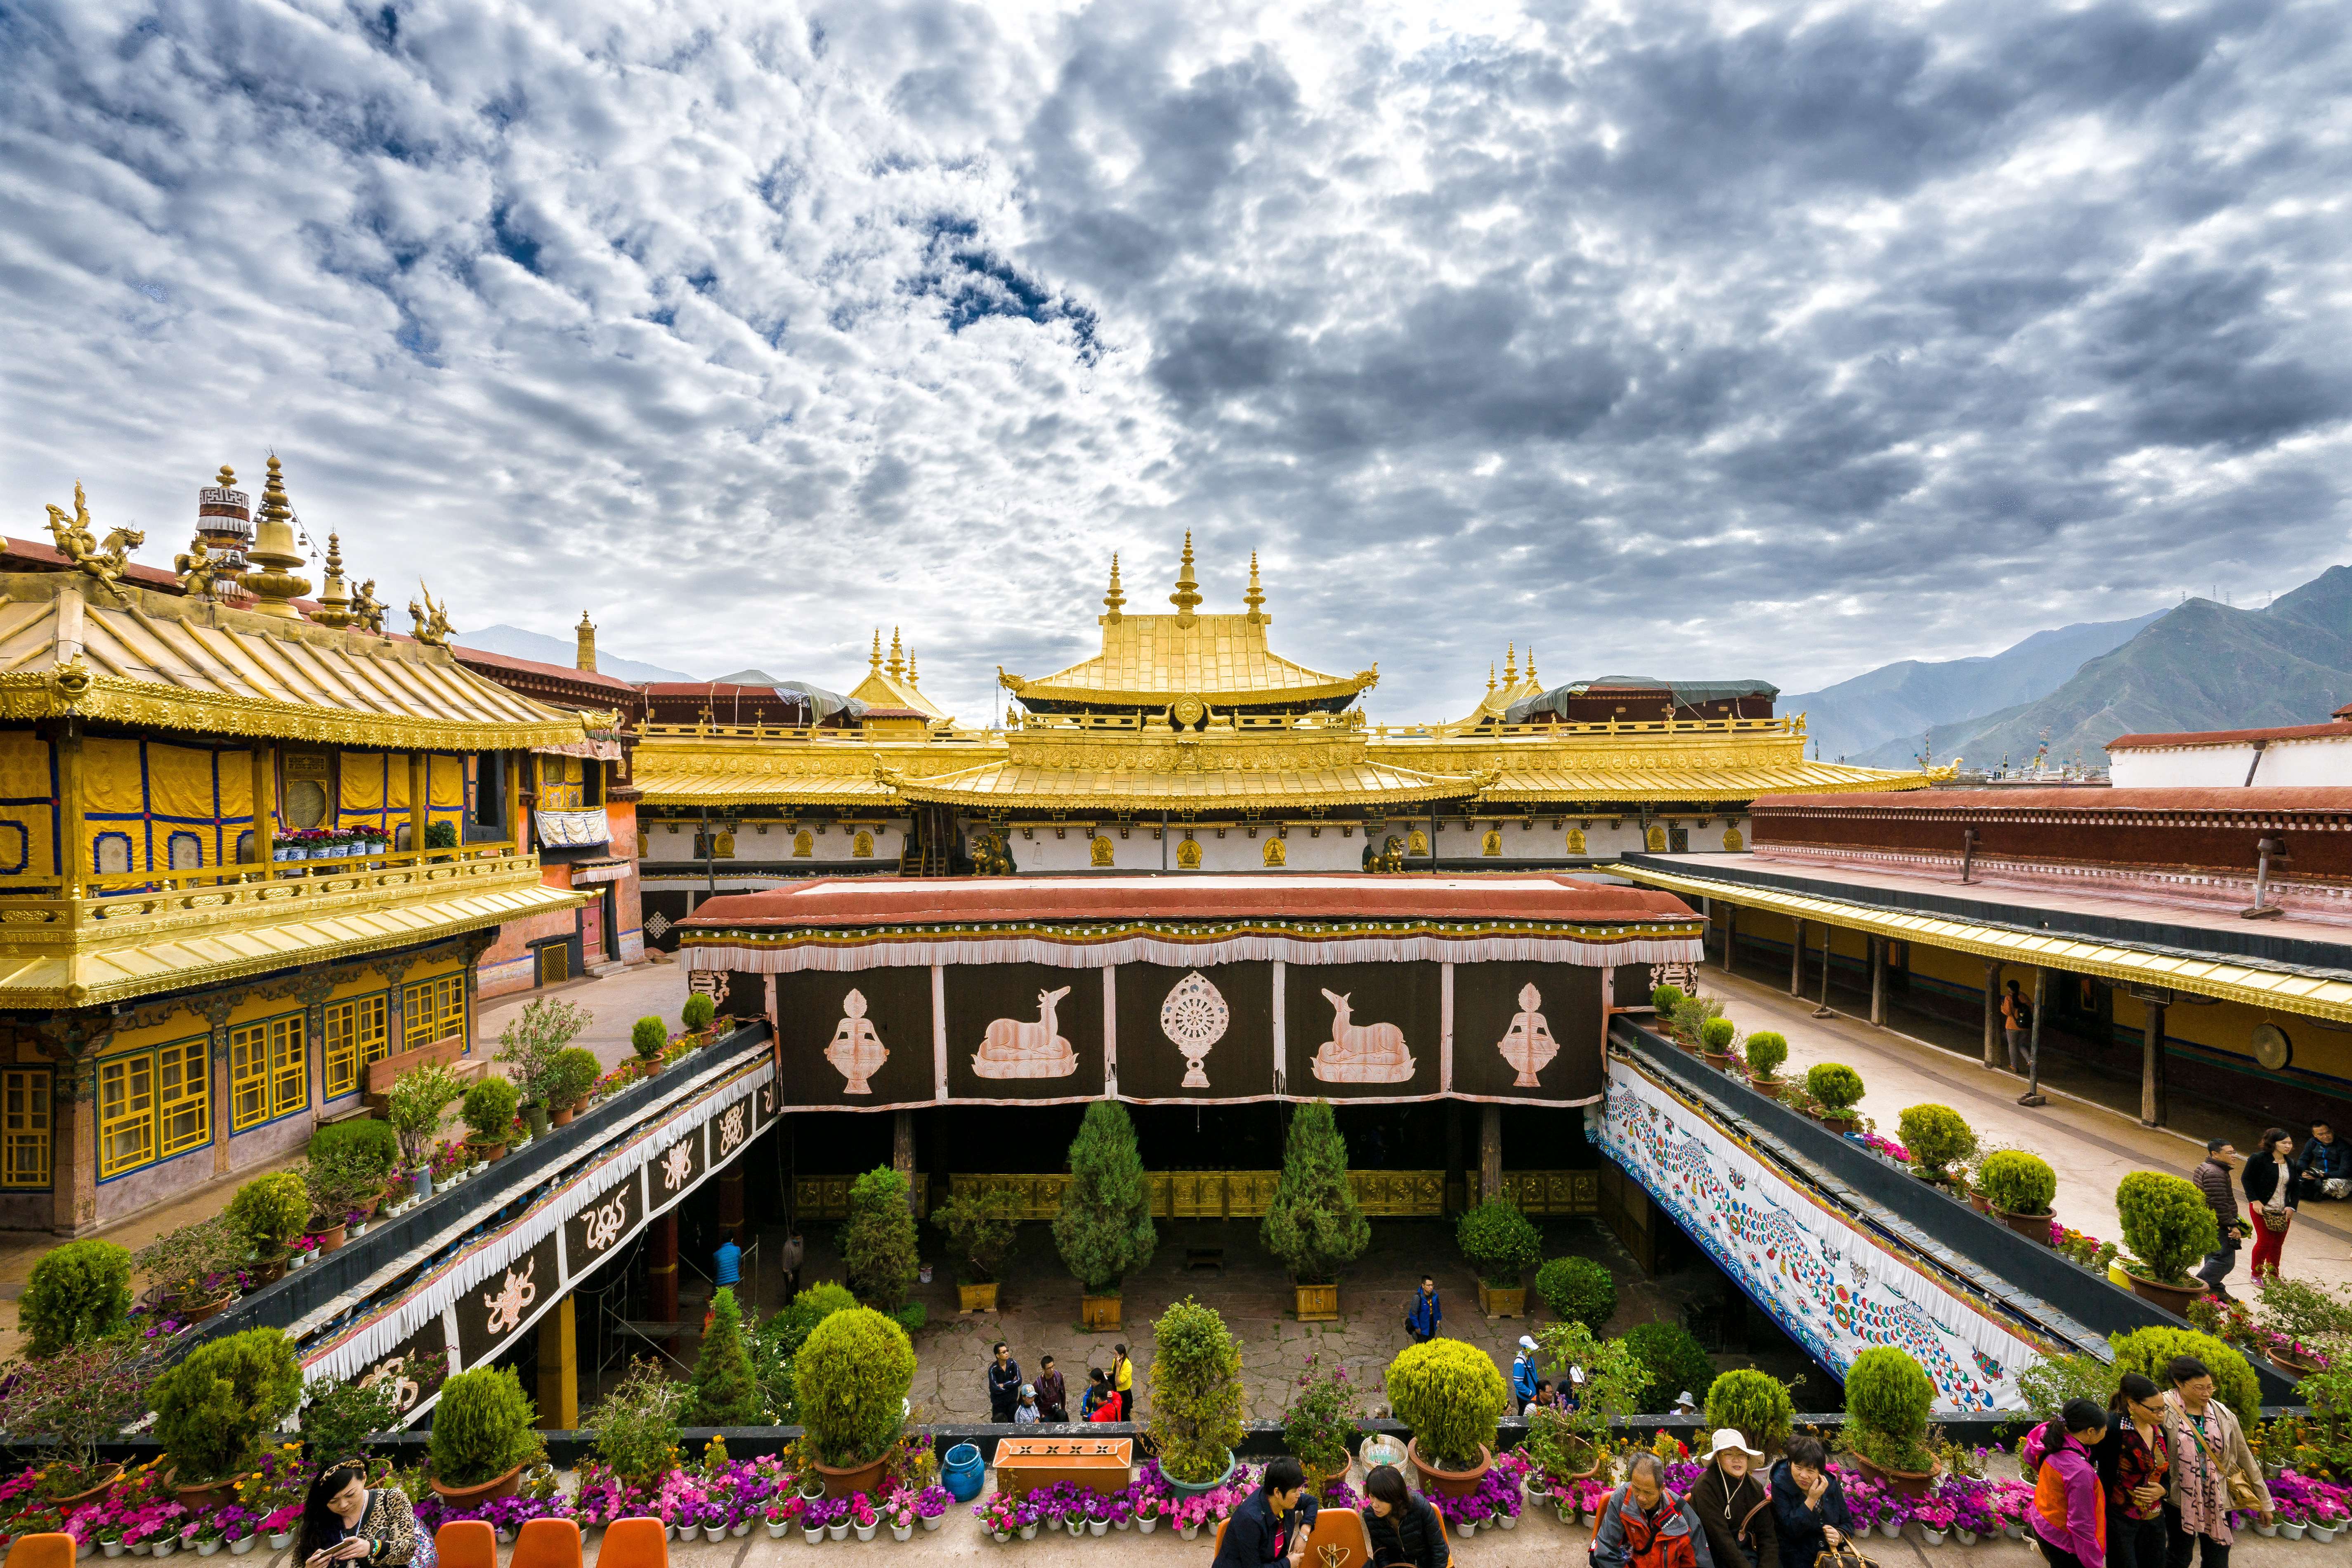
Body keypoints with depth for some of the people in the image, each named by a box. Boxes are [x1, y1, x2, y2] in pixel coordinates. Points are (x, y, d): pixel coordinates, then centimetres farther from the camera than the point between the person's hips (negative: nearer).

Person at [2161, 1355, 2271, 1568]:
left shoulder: (2223, 1415, -2)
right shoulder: (2164, 1410, -16)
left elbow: (2245, 1457, 8)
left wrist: (2264, 1501, 11)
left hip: (2217, 1501, 4)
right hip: (2179, 1500, -3)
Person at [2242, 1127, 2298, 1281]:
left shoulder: (2291, 1163, 7)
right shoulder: (2259, 1159, -12)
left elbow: (2295, 1187, 12)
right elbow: (2246, 1179, -8)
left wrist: (2292, 1206, -1)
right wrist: (2255, 1201, -13)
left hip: (2283, 1212, 5)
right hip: (2262, 1209, -5)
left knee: (2278, 1244, 8)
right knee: (2265, 1242, -3)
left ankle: (2273, 1276, 24)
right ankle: (2256, 1274, 15)